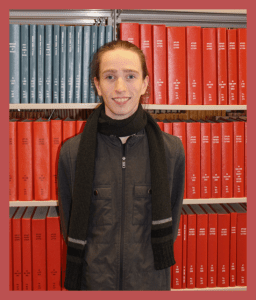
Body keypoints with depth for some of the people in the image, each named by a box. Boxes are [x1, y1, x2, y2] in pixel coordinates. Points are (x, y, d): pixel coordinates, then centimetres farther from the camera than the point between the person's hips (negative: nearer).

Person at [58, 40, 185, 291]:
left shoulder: (171, 150, -8)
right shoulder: (72, 152, -9)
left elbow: (171, 223, 3)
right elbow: (70, 228, 1)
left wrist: (147, 265, 2)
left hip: (151, 281, 1)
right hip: (93, 281, 0)